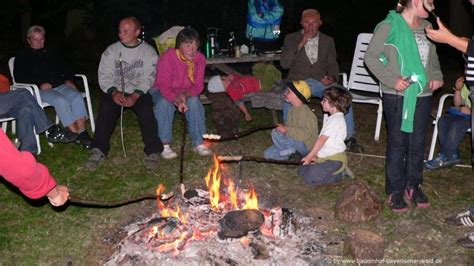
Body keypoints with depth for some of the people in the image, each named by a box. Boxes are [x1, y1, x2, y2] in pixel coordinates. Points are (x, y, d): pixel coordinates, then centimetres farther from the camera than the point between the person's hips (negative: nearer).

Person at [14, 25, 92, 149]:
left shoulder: (51, 55, 30)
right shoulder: (22, 57, 14)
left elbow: (65, 68, 29)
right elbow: (19, 77, 0)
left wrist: (68, 80, 5)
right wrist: (40, 84, -15)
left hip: (60, 85, 4)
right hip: (40, 89, -4)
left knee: (77, 97, -27)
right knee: (61, 101, -35)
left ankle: (82, 133, -34)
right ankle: (75, 134, -35)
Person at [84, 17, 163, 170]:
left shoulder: (148, 51, 2)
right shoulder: (111, 50, 6)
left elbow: (148, 78, -8)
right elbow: (104, 75, 0)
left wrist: (135, 95, -24)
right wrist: (114, 92, -20)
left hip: (139, 92, -1)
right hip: (115, 91, 1)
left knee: (146, 110, -31)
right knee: (106, 109, -29)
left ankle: (153, 152, -24)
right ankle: (98, 151, -28)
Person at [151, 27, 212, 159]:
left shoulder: (200, 58, -12)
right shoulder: (167, 57, -25)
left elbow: (198, 86, -11)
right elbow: (164, 86, -27)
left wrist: (186, 94, -32)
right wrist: (176, 100, -45)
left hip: (186, 93, 3)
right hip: (163, 92, -2)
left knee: (194, 101, -29)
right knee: (164, 102, -35)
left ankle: (199, 143, -23)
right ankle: (164, 145, -29)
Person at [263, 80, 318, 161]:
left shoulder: (304, 111, -21)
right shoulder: (293, 109, 7)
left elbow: (306, 133, -30)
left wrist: (286, 129, -29)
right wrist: (283, 127, -6)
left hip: (306, 146, -9)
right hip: (296, 142, 9)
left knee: (275, 133, -24)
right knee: (267, 154, 6)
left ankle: (293, 153, -9)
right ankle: (293, 154, 4)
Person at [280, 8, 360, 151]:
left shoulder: (328, 41, 14)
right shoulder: (291, 39, 7)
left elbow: (332, 64, 12)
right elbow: (284, 64, -4)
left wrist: (332, 77, -11)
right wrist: (300, 45, -14)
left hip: (320, 82, 2)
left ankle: (349, 137, -15)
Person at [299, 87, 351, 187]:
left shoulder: (336, 120, -19)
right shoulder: (333, 118, 14)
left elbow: (321, 140, -20)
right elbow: (321, 139, 13)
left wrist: (309, 156, -15)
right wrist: (314, 155, 7)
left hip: (334, 159, -10)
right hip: (325, 156, 10)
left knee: (311, 178, -21)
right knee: (302, 171, 9)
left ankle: (339, 174, -3)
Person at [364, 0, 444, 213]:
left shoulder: (427, 27, 9)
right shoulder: (390, 26, -9)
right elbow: (371, 57, -9)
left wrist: (437, 76, 2)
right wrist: (392, 79, -17)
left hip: (423, 94, 5)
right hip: (397, 95, -5)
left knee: (418, 142, 11)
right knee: (398, 142, 2)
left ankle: (413, 185, 26)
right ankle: (395, 191, 14)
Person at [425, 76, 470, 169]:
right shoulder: (466, 84, 12)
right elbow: (457, 103, 14)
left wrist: (470, 110, -22)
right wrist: (458, 90, -1)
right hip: (463, 113, 6)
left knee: (456, 124, -32)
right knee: (443, 120, -20)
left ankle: (443, 157, -20)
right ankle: (452, 155, -16)